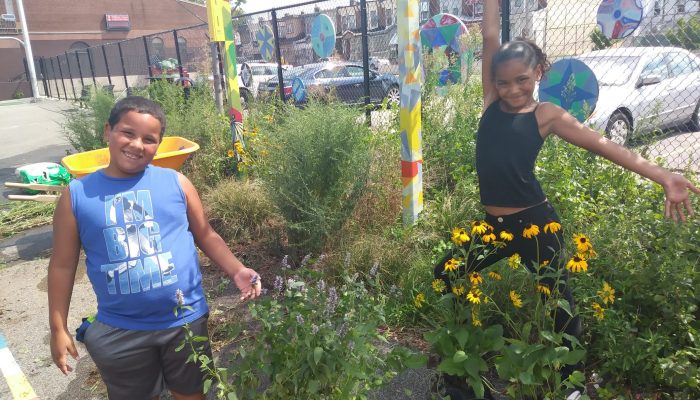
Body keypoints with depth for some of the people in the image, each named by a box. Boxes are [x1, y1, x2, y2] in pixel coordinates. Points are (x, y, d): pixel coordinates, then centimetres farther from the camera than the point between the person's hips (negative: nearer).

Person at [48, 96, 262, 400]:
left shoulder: (176, 182, -5)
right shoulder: (77, 195, -4)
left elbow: (206, 235, 2)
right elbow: (63, 265, 2)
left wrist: (237, 271, -12)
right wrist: (58, 329, 3)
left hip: (186, 320, 0)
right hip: (119, 332, 0)